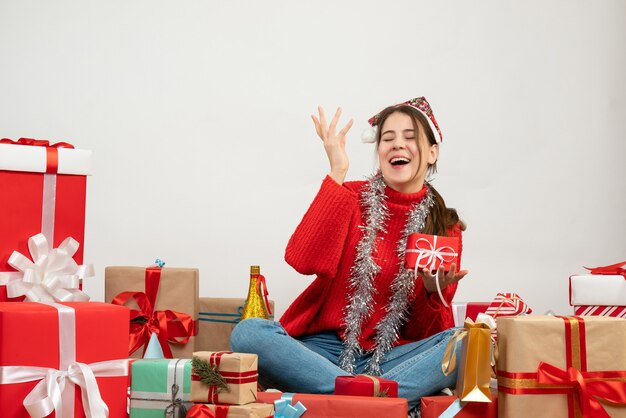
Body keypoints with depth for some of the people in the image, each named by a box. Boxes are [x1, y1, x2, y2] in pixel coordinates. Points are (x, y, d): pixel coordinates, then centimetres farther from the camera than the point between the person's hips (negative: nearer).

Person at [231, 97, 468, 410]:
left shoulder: (445, 228, 7)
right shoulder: (351, 197, 5)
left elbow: (426, 333, 7)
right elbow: (303, 261, -15)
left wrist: (433, 292, -15)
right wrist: (337, 173, -14)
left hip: (388, 358, 1)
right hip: (325, 348, 0)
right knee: (248, 332, -28)